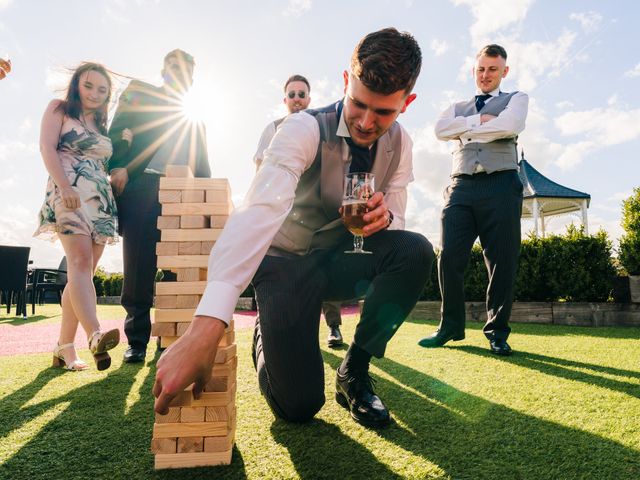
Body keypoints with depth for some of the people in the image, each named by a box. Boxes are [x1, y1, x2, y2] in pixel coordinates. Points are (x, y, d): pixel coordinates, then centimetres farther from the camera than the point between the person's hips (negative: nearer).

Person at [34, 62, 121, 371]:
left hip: (101, 199, 6)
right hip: (68, 193, -6)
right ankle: (96, 336, -41)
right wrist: (64, 186, -18)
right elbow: (47, 147, -3)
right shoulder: (59, 109, 11)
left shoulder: (102, 125, 27)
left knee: (82, 272, -1)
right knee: (80, 260, -25)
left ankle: (64, 348, 2)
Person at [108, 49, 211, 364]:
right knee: (139, 267, -3)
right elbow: (116, 132, 4)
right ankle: (137, 339, 6)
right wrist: (118, 167, -12)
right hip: (143, 188, -3)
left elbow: (202, 160, 21)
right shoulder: (139, 93, 15)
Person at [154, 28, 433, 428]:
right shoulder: (305, 130, -23)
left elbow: (396, 221, -1)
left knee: (415, 250, -25)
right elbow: (260, 211, -40)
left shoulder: (399, 143, -5)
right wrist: (205, 328, -52)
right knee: (299, 404, -13)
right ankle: (266, 336, 23)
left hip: (343, 261, 5)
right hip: (286, 263, -4)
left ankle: (354, 372, -6)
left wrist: (385, 216, -30)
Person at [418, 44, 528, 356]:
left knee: (502, 261, -3)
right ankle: (451, 326, 8)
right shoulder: (458, 107, 27)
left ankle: (497, 332, 9)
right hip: (461, 187, 2)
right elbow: (441, 129, 4)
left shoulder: (516, 99, 19)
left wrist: (465, 129, 3)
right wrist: (480, 120, -1)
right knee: (450, 258, -5)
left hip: (501, 186, -2)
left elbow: (509, 126, -6)